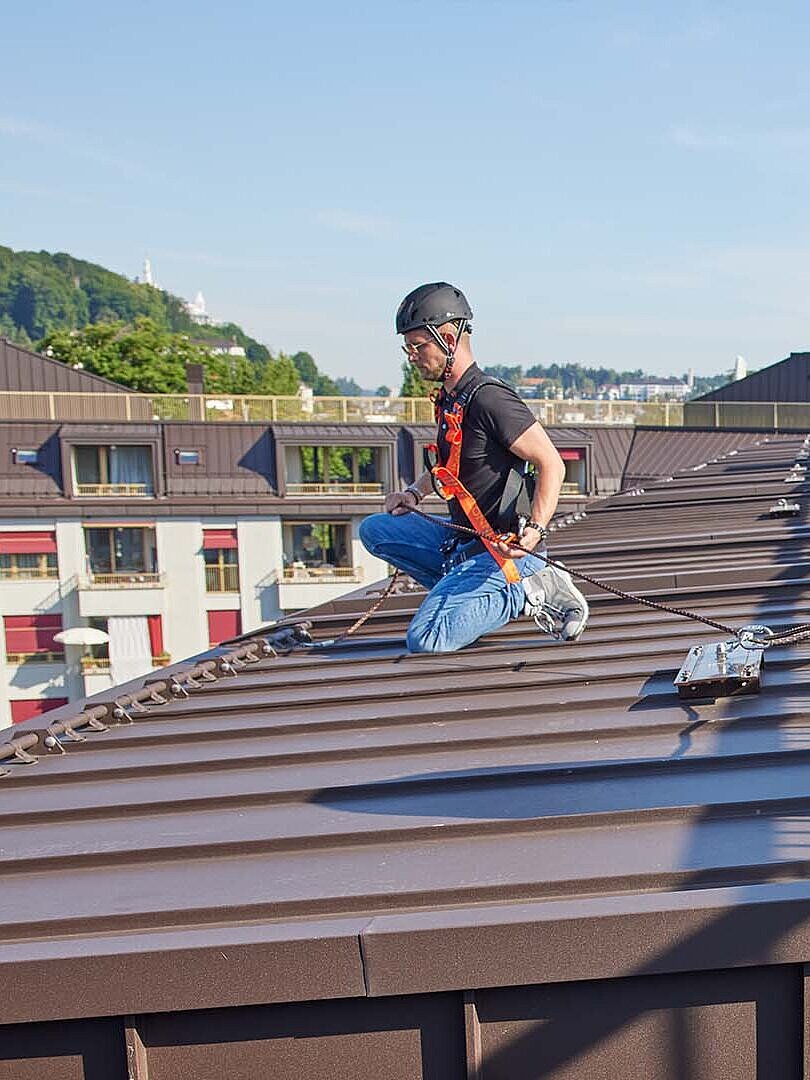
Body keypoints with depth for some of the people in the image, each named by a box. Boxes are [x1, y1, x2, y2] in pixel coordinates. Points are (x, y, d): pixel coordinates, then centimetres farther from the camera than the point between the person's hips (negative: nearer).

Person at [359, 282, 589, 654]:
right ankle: (475, 591, 2)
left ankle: (523, 591, -4)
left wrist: (535, 530, -31)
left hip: (504, 552, -10)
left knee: (426, 640, -21)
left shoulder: (488, 397, -18)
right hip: (461, 541, 10)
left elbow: (551, 464, -20)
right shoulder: (448, 399, 11)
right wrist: (415, 493, 13)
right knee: (375, 529, 9)